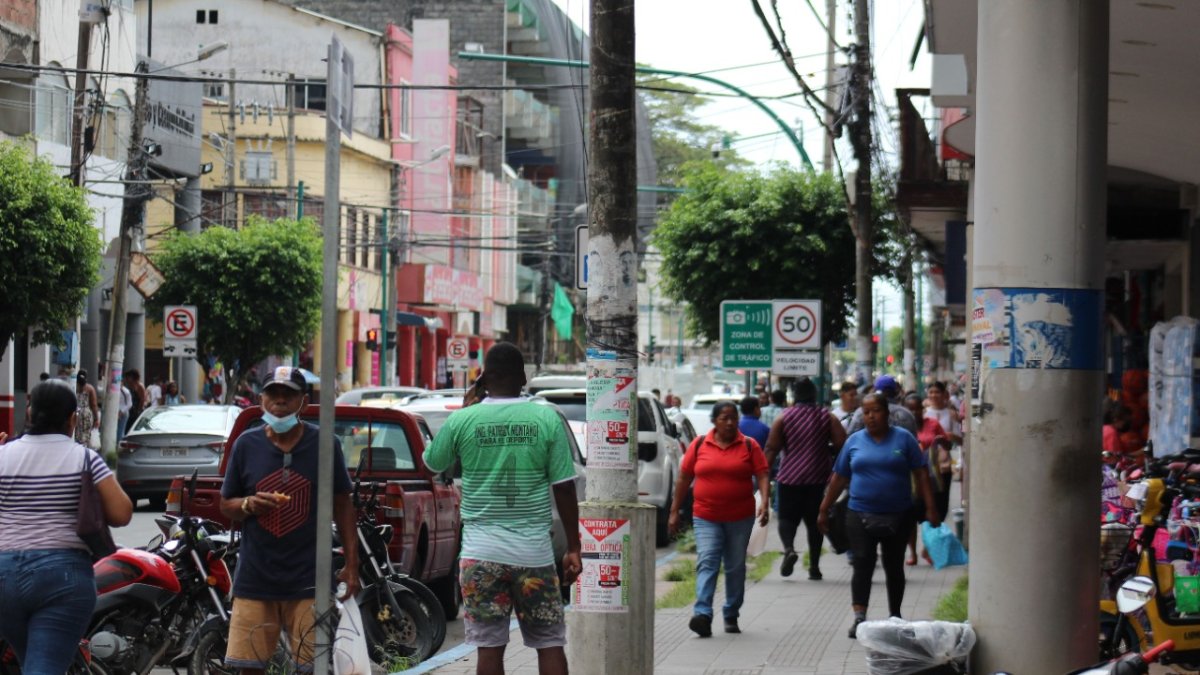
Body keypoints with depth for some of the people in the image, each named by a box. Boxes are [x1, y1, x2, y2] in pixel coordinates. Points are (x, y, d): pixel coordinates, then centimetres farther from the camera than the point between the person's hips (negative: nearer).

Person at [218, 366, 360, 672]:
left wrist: (351, 565, 3)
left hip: (308, 581, -1)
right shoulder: (246, 445, 5)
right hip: (255, 579, 2)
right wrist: (249, 505, -11)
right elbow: (225, 505, 13)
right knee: (249, 666, 2)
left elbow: (343, 506, 8)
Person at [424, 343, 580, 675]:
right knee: (550, 644, 7)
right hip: (534, 551, 0)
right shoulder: (547, 420, -3)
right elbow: (564, 488, -2)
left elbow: (433, 462, 16)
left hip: (481, 551, 0)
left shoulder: (462, 420, -3)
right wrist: (573, 548, 6)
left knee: (489, 646, 2)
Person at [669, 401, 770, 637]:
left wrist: (764, 502, -20)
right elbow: (684, 478, 9)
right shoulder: (700, 444, 4)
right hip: (706, 517, -1)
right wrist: (674, 511, 8)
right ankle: (702, 615, -25)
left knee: (736, 567, 9)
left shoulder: (749, 446, 3)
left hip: (740, 518, 1)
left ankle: (731, 615, 21)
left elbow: (762, 475, -3)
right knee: (706, 563, -14)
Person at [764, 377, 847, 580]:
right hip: (818, 478, 1)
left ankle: (789, 548, -23)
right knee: (815, 521, 10)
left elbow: (772, 448, -4)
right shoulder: (827, 417, 1)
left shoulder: (784, 417, -1)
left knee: (787, 517, 6)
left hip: (789, 477, -1)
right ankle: (814, 566, 10)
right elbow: (842, 444, -6)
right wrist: (824, 449, 12)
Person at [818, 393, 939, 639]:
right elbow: (839, 478, 11)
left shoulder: (903, 438, 0)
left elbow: (921, 474, -1)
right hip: (860, 515, 0)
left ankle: (895, 616, 24)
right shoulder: (854, 441, 6)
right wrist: (824, 510, 11)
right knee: (863, 565, -8)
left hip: (897, 516, 0)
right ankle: (859, 618, -12)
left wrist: (930, 508, -7)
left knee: (894, 567, 11)